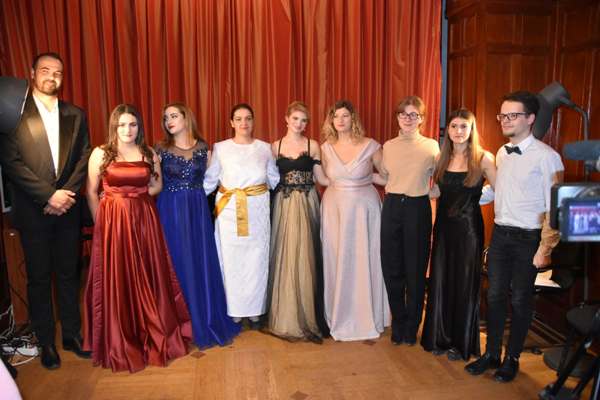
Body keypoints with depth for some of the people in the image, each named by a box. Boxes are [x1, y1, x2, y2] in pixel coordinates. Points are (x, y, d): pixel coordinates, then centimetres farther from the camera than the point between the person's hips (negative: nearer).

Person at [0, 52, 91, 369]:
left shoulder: (75, 115, 8)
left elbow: (84, 158, 4)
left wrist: (67, 194, -9)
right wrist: (49, 195, -14)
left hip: (67, 209, 3)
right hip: (32, 211, -3)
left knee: (69, 274, 12)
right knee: (39, 278, 9)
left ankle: (72, 334, 25)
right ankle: (46, 342, 22)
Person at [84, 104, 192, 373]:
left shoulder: (149, 153, 6)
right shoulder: (100, 153, -2)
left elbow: (157, 185, 13)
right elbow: (92, 192, 1)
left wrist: (134, 196, 1)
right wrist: (101, 221, -1)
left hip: (144, 220, 2)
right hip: (112, 222, -2)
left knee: (148, 277, 8)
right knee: (117, 280, 4)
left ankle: (155, 336, 25)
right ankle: (120, 344, 20)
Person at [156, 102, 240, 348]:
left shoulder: (203, 147, 5)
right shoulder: (161, 149, 0)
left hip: (198, 210, 2)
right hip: (171, 211, -2)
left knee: (203, 263, 6)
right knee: (178, 264, 3)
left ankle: (207, 321, 22)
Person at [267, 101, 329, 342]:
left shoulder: (313, 145, 4)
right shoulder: (275, 146, 7)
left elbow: (321, 177, 3)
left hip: (306, 204, -1)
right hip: (283, 205, 1)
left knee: (304, 256, 0)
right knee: (284, 256, 4)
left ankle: (305, 315, 15)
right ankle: (285, 315, 19)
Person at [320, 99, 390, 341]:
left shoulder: (370, 146, -6)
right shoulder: (326, 148, 3)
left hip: (364, 209, -2)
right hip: (335, 209, 3)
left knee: (364, 262, 4)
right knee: (337, 262, 7)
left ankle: (367, 318, 21)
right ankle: (340, 318, 24)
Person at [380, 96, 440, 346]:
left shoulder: (431, 146, -1)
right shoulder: (388, 146, 7)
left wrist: (424, 193, -6)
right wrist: (393, 194, 7)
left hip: (418, 209, -3)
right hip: (392, 207, 3)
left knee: (415, 270, 6)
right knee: (392, 268, 6)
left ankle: (411, 327, 23)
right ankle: (398, 324, 24)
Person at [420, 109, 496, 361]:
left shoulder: (483, 158, -7)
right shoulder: (441, 158, 5)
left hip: (469, 228, -4)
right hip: (443, 226, 4)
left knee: (465, 284, 7)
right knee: (440, 281, 9)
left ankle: (462, 342, 24)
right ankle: (440, 338, 27)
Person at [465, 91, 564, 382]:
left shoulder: (546, 156, -13)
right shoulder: (501, 153, 7)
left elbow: (554, 208, -13)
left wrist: (545, 248, -14)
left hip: (528, 238, -5)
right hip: (500, 233, 5)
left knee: (520, 300, 9)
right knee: (494, 295, 11)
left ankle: (512, 358, 28)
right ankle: (491, 354, 27)